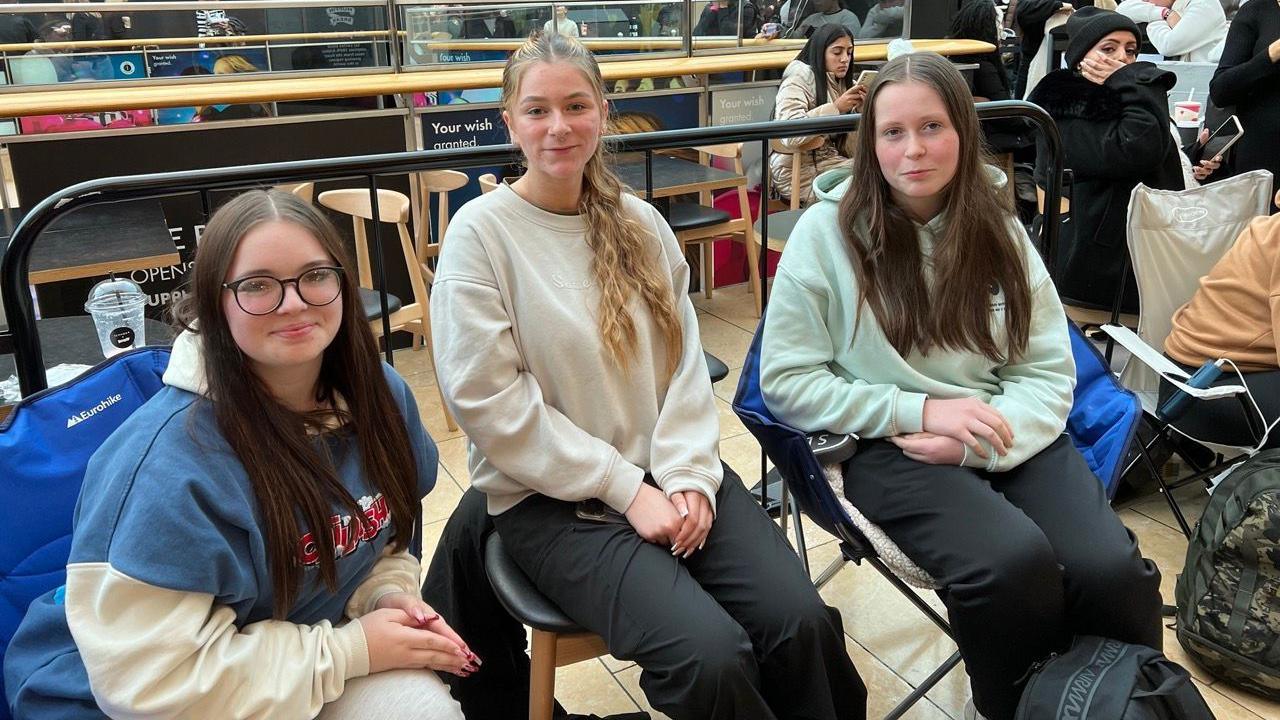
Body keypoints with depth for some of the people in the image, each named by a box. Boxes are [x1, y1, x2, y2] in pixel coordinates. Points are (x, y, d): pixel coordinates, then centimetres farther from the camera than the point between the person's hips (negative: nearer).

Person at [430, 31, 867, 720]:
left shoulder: (639, 221, 9)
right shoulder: (480, 232, -6)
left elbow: (684, 359, 7)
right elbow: (486, 400, -12)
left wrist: (688, 473, -8)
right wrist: (624, 487, -13)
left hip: (667, 473, 5)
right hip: (551, 499, -4)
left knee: (802, 622, -17)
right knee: (710, 655, -24)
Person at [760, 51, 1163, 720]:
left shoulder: (996, 227, 7)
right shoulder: (827, 229, -4)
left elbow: (1049, 370, 5)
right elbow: (786, 380, -5)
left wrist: (979, 439, -15)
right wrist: (922, 410, -14)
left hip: (1010, 437, 4)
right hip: (888, 446, -3)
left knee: (1110, 568, -23)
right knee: (1013, 562, -30)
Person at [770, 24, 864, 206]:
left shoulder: (842, 83, 12)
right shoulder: (799, 79, -10)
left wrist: (860, 109, -7)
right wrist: (835, 108, -23)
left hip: (829, 160, 7)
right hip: (799, 170, -7)